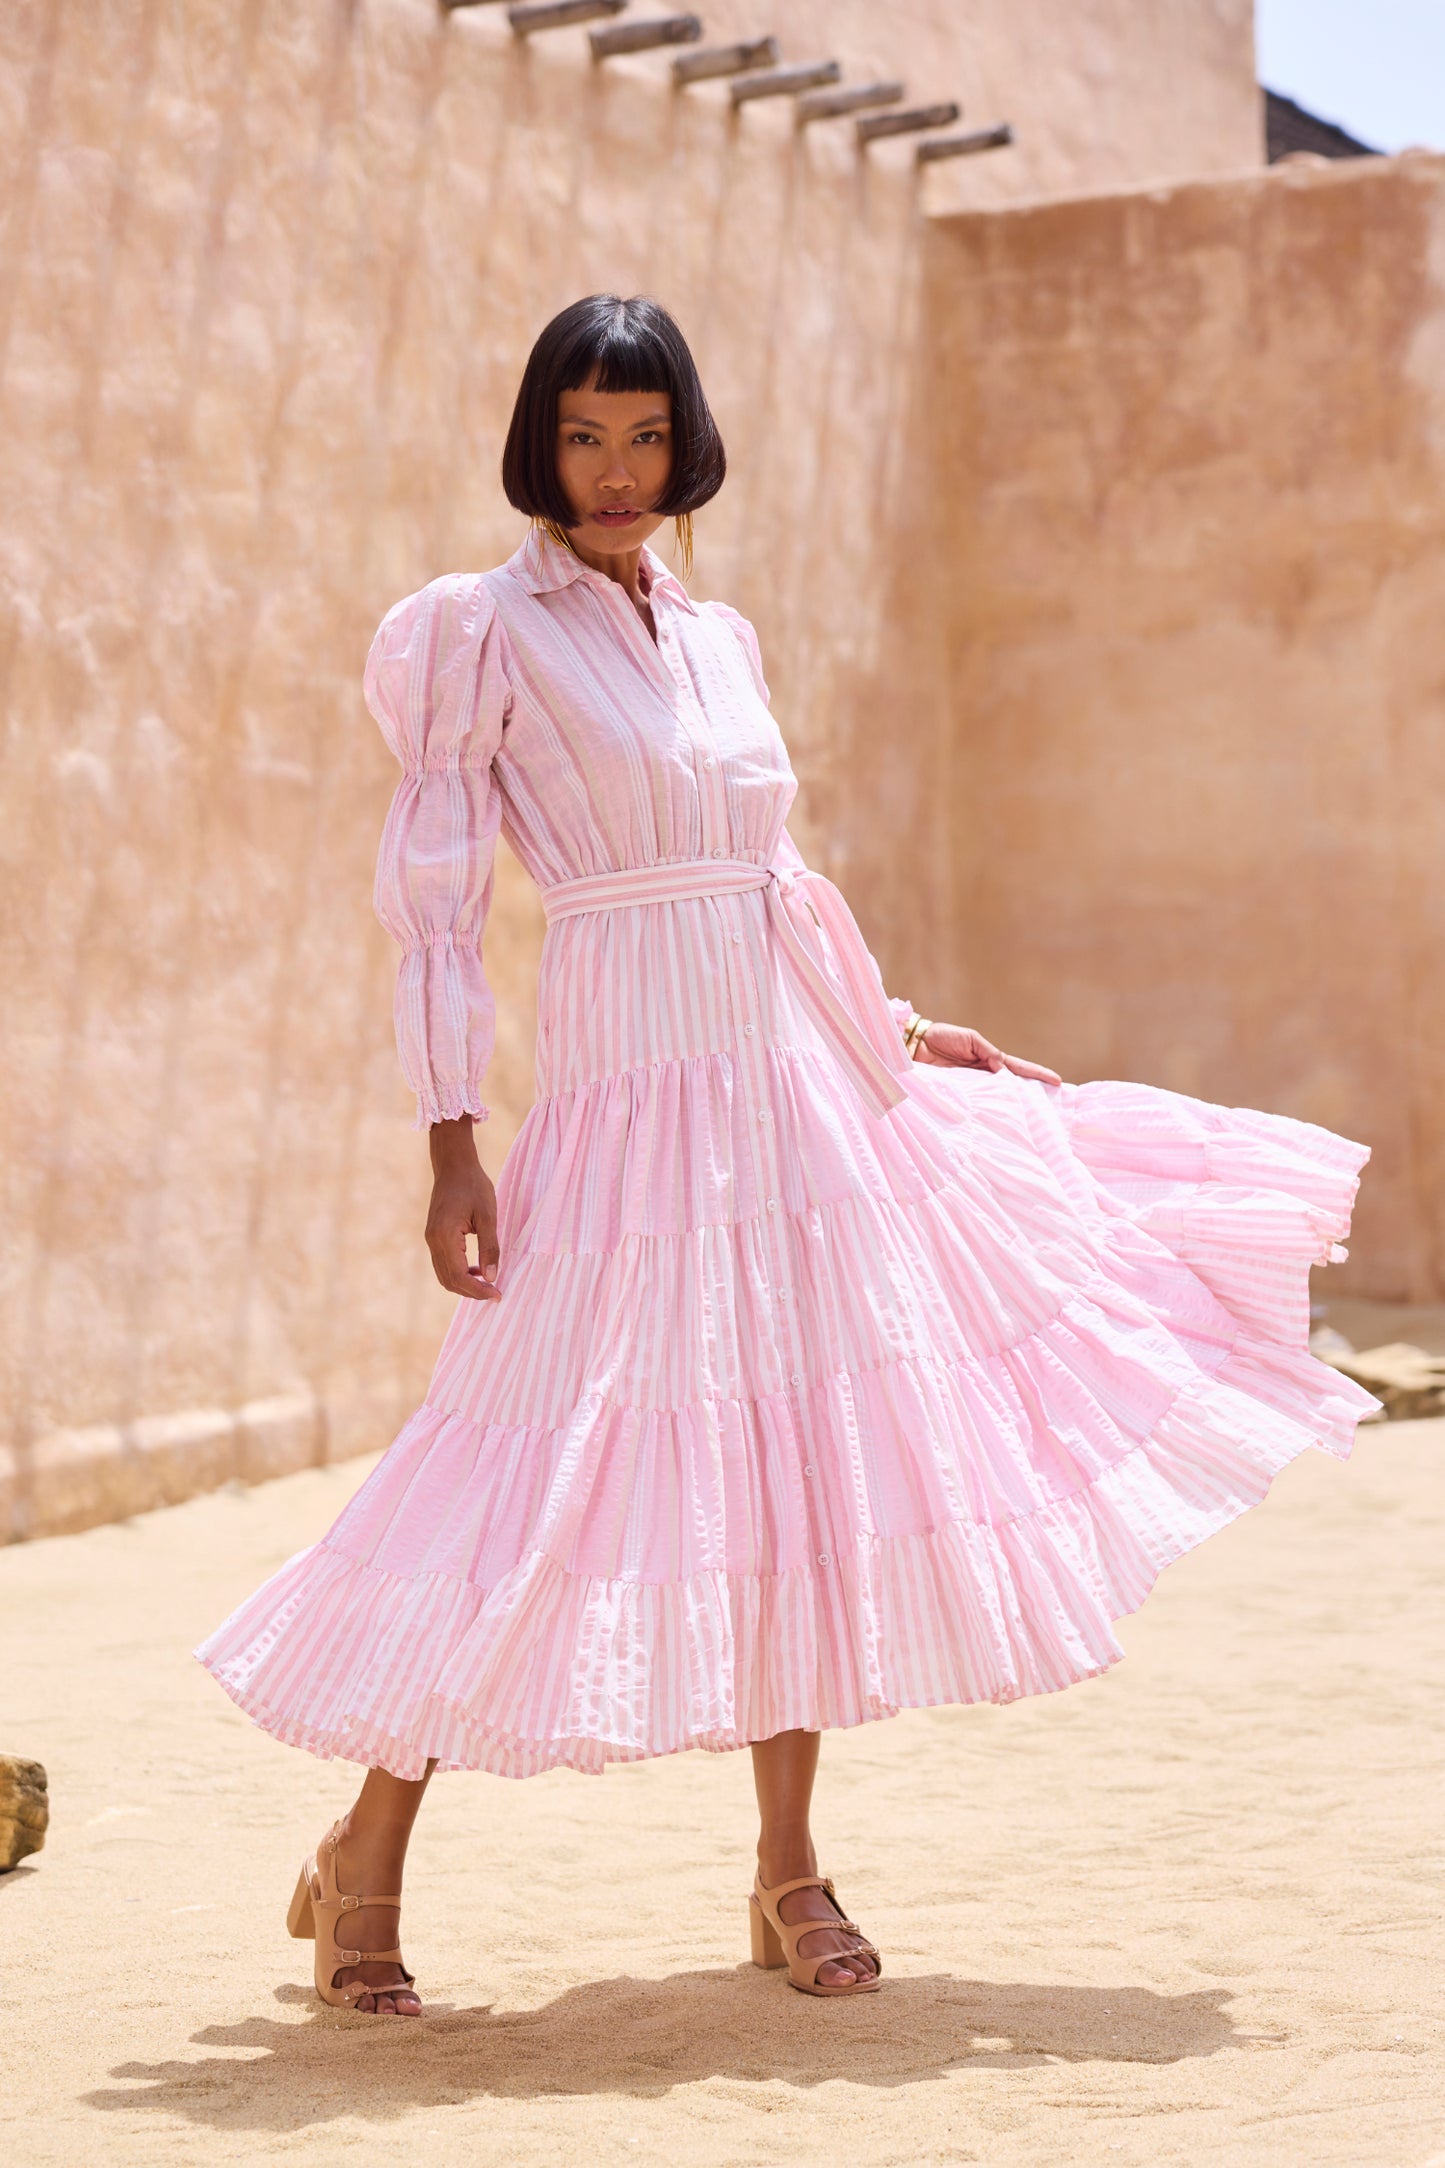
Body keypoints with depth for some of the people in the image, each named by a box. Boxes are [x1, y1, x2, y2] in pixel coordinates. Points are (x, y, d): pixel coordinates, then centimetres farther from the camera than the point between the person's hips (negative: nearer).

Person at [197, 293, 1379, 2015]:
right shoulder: (485, 631, -3)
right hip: (627, 1083, -6)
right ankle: (361, 1865, 8)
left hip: (791, 1081, 6)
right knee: (559, 1465, -7)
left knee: (805, 1452, 5)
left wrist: (906, 1031, 19)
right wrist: (452, 1146, -14)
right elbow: (433, 898, -7)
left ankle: (787, 1871, 16)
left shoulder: (718, 638, 15)